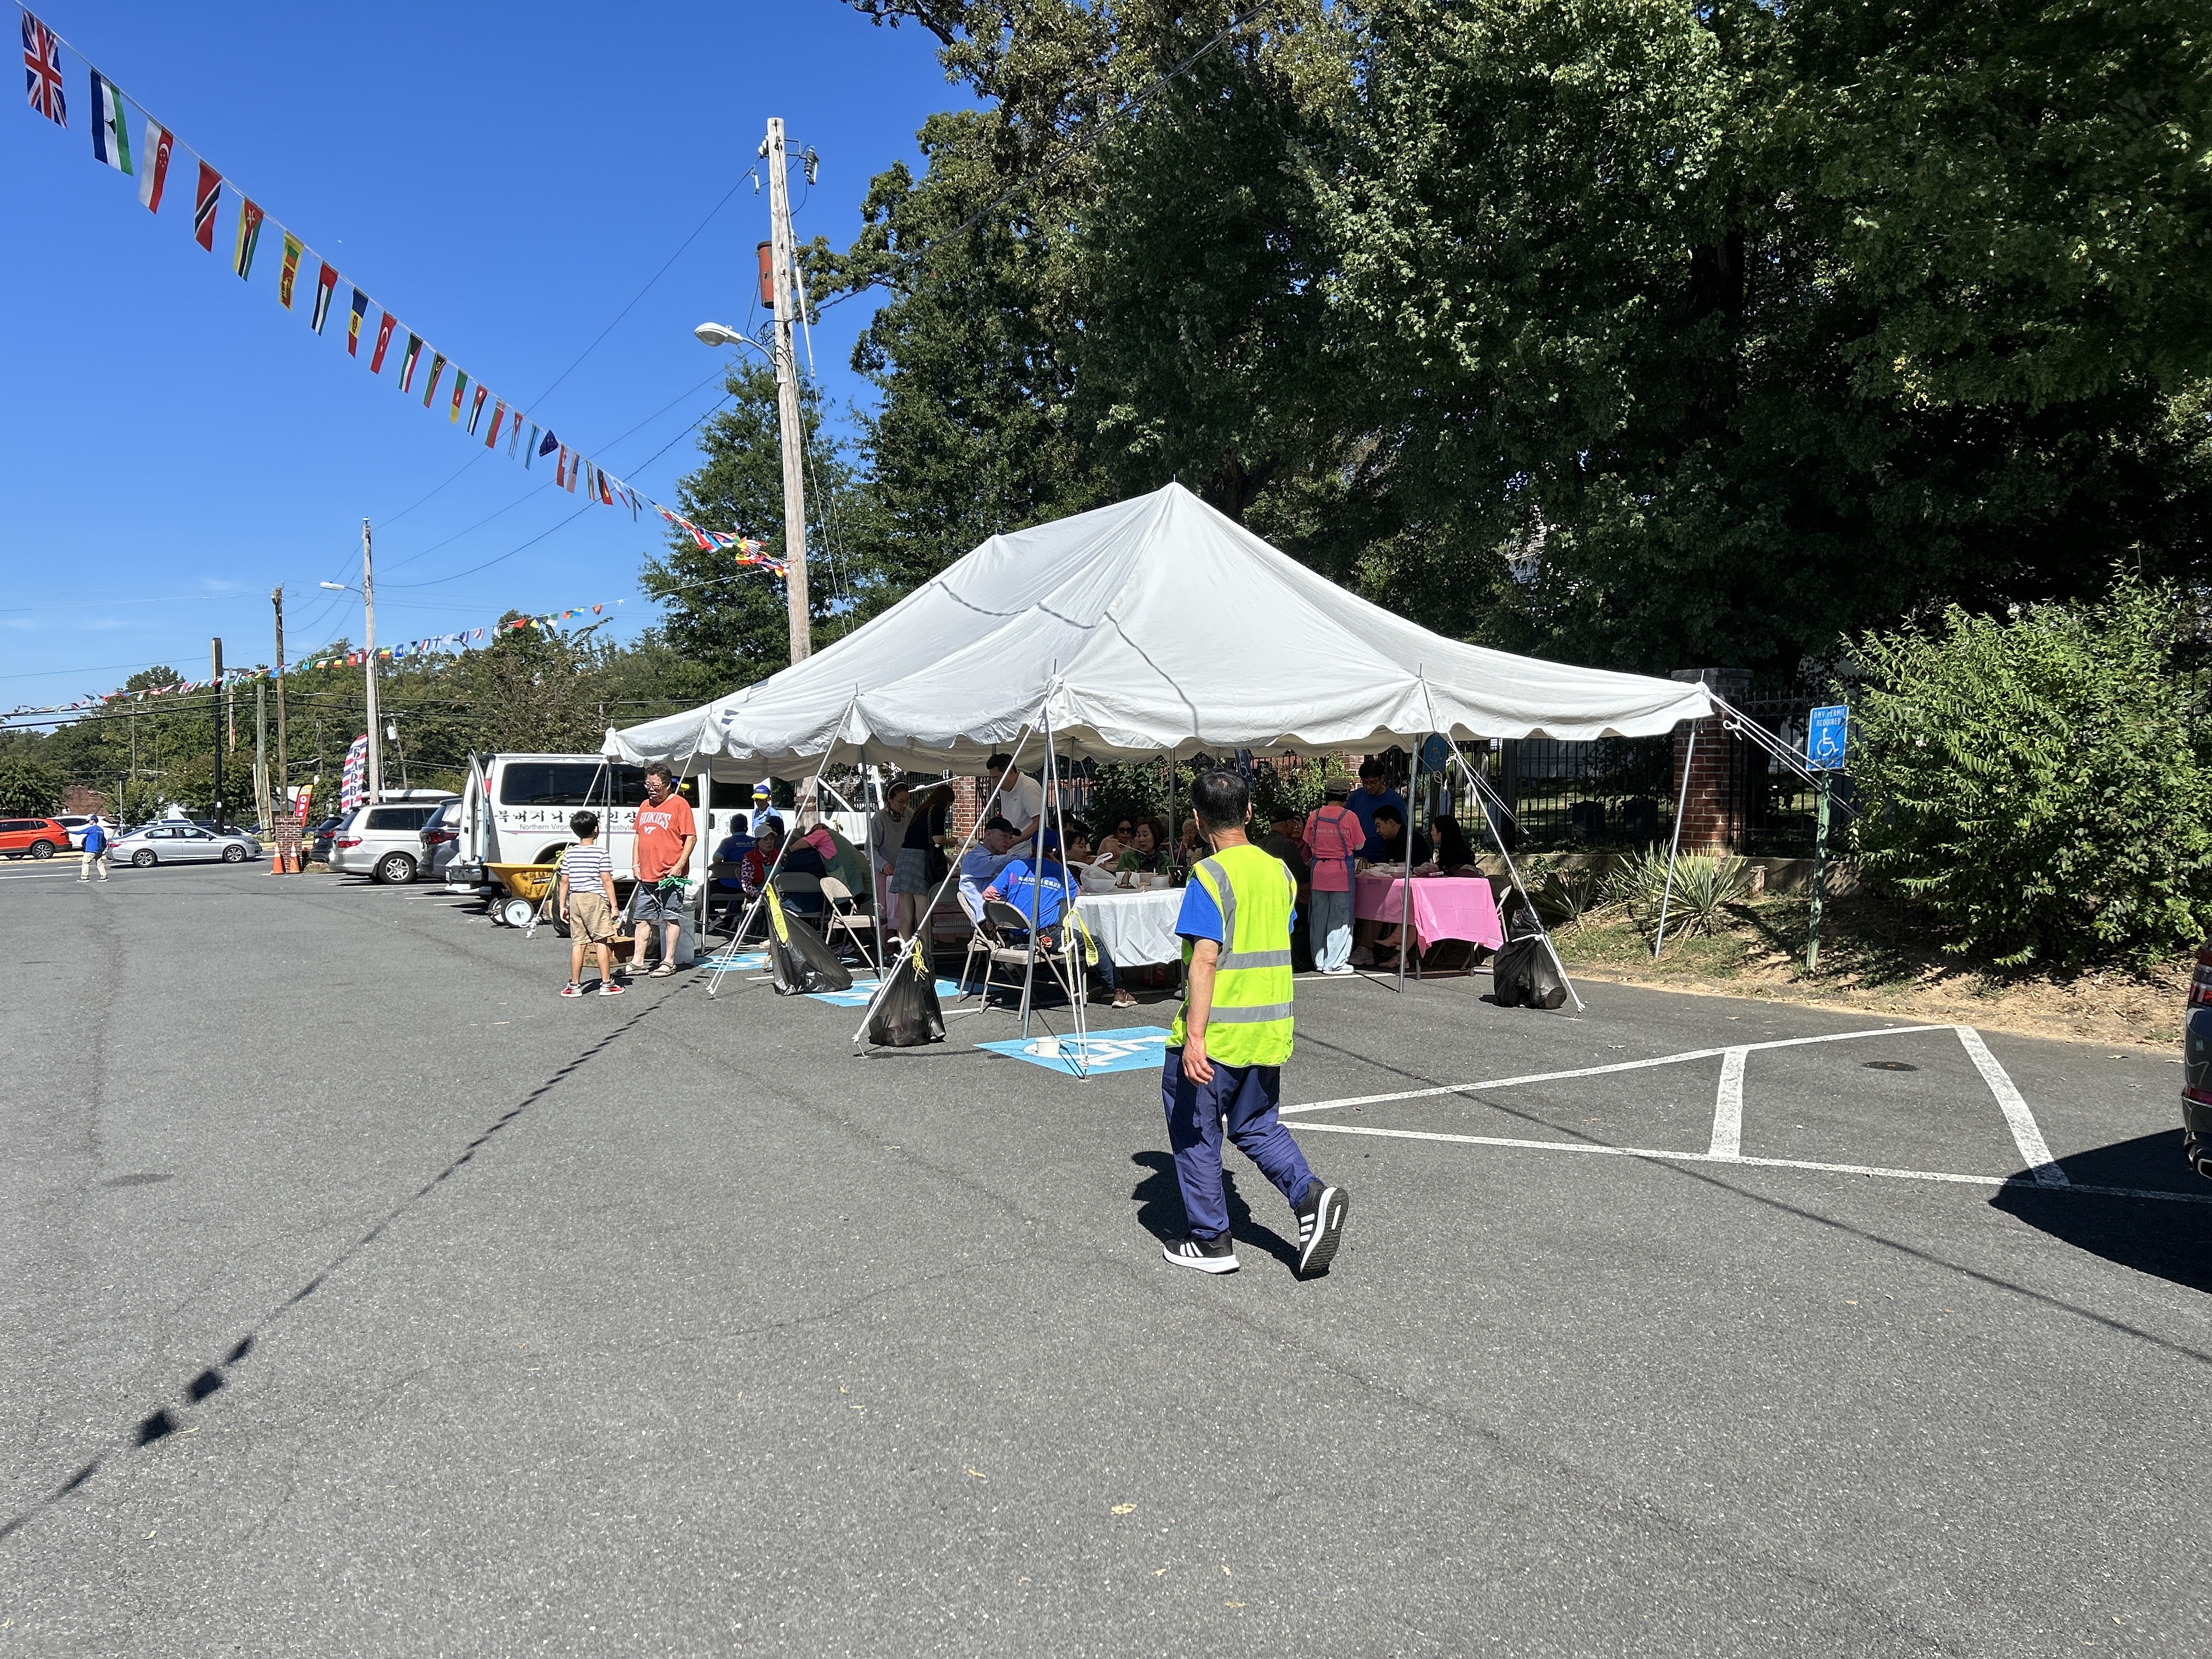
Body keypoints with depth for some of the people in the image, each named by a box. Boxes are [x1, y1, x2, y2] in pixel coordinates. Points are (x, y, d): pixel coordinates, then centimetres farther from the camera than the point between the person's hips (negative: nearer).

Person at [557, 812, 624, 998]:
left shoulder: (569, 854, 6)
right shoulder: (601, 853, -7)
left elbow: (565, 881, 7)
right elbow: (607, 880, -9)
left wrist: (562, 906, 13)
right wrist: (614, 905, -5)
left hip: (575, 899, 5)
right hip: (596, 899, -5)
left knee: (578, 943, 8)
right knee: (602, 942, -1)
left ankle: (575, 986, 11)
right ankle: (606, 984, 1)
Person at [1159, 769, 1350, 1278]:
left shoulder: (1211, 875, -15)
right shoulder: (1278, 871, 7)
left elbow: (1205, 959, -23)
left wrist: (1194, 1036, -24)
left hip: (1216, 1034, -7)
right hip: (1269, 1031, 7)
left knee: (1194, 1132, 10)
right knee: (1257, 1126, 20)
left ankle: (1211, 1241, 17)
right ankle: (1312, 1196, -2)